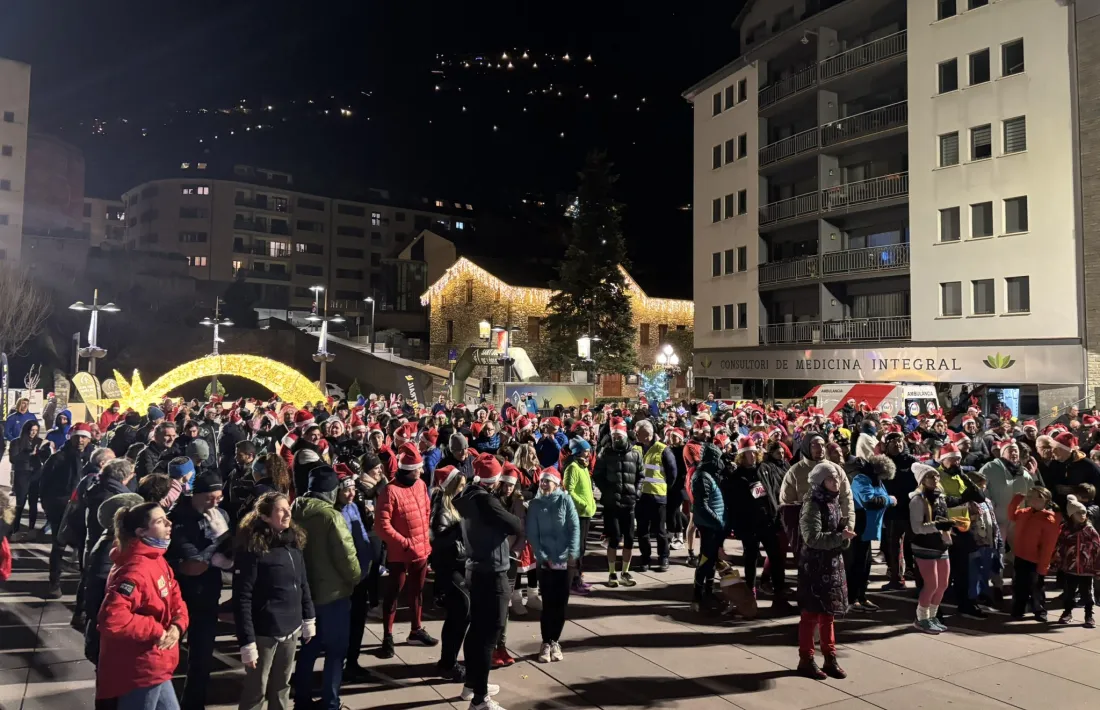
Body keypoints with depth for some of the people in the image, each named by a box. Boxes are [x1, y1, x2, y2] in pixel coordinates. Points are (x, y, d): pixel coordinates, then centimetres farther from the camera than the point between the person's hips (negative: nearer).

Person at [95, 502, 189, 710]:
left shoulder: (158, 560, 7)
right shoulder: (135, 571, -25)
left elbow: (175, 600, 12)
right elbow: (112, 618, -35)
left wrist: (177, 626, -8)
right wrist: (157, 631, -24)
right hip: (138, 672, -10)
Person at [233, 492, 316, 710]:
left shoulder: (293, 542, 4)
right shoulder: (252, 548, -17)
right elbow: (242, 599, -18)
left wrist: (308, 619, 13)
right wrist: (247, 641, -19)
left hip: (291, 629, 6)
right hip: (264, 632, -6)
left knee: (282, 686, 19)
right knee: (256, 690, 9)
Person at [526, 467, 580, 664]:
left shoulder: (565, 500, 0)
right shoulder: (536, 504, 1)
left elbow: (575, 527, -5)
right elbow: (532, 534, -2)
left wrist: (573, 552, -15)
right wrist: (542, 556, -12)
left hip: (565, 560, 0)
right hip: (545, 561, 0)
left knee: (561, 602, 7)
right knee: (548, 603, 1)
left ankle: (555, 642, 22)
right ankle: (546, 643, 14)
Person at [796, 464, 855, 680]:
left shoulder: (834, 502, 10)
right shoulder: (812, 505, -16)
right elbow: (813, 538, -22)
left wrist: (845, 536, -1)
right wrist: (840, 537, -23)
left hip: (833, 564, 8)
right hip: (814, 565, -8)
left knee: (828, 613, 16)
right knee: (811, 613, 1)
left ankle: (830, 658, 26)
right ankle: (806, 659, 12)